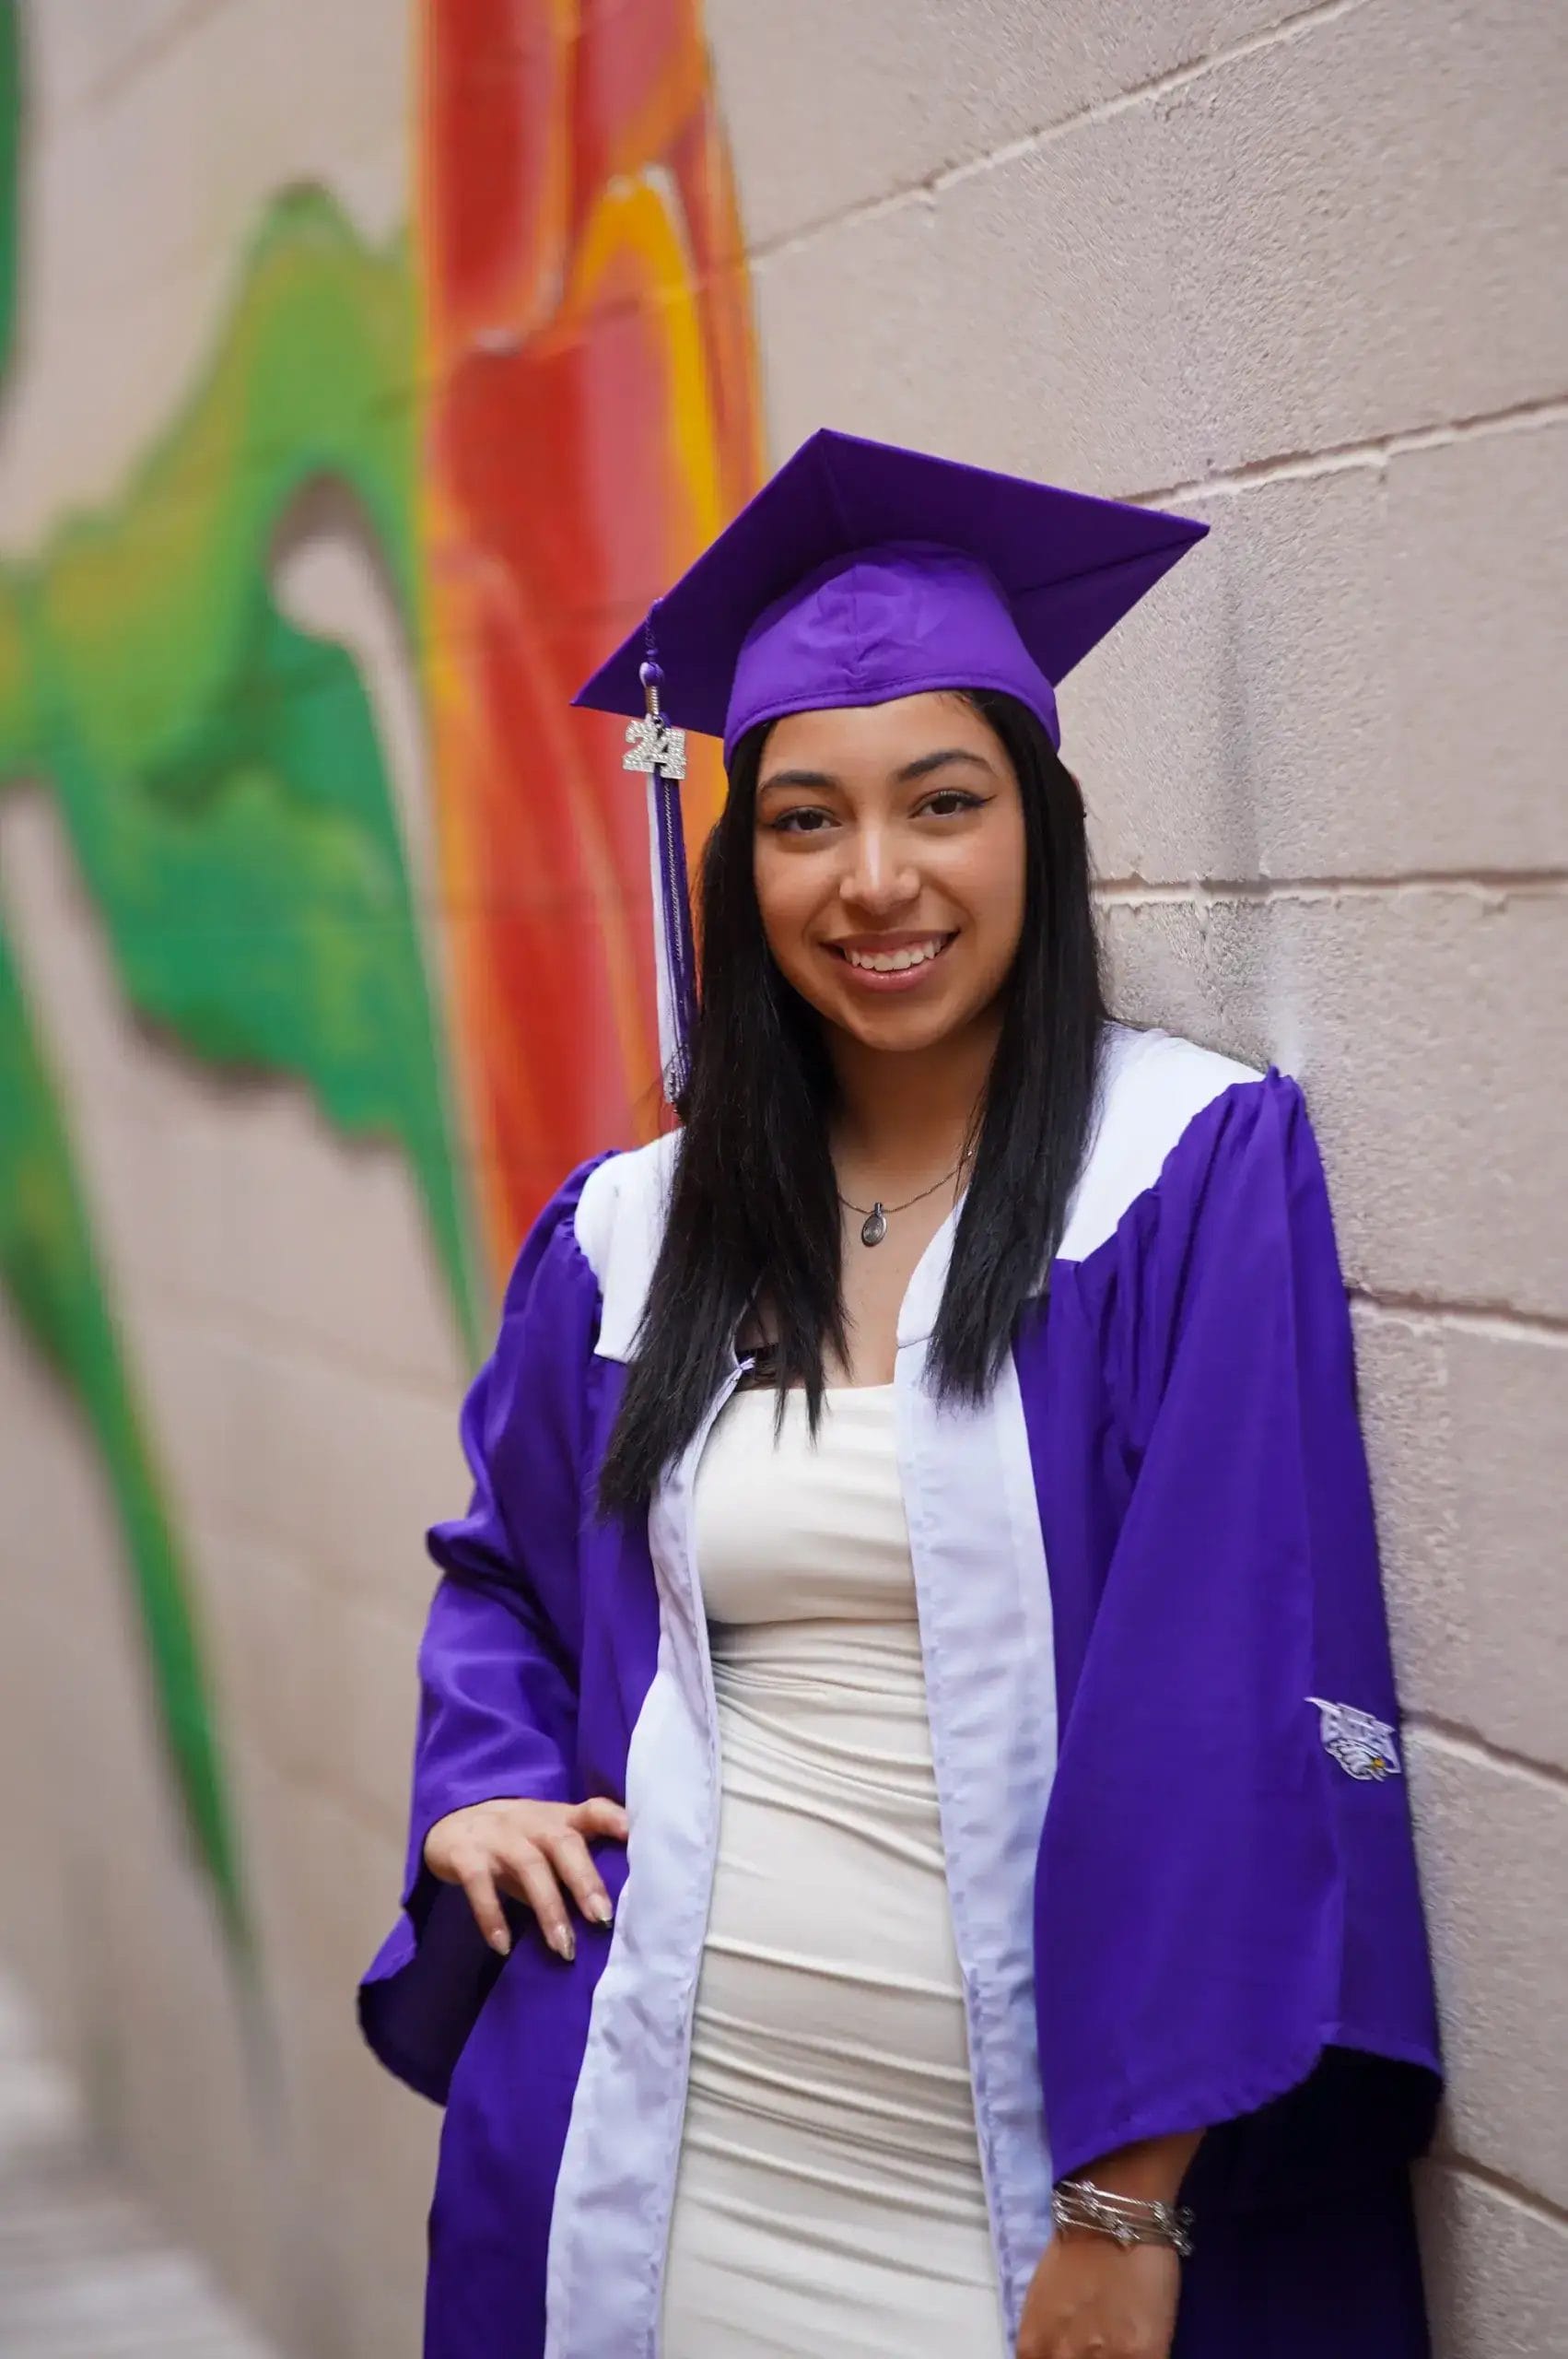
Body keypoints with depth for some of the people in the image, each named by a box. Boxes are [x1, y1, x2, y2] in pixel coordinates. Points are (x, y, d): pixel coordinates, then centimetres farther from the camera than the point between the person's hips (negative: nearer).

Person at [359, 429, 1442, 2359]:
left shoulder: (1199, 1169, -8)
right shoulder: (633, 1236, 6)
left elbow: (1235, 1696, -13)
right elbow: (503, 1572, 23)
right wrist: (483, 1786, 2)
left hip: (1041, 2174, -4)